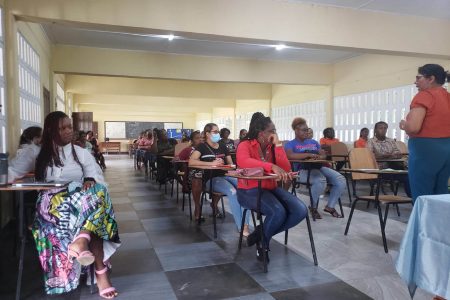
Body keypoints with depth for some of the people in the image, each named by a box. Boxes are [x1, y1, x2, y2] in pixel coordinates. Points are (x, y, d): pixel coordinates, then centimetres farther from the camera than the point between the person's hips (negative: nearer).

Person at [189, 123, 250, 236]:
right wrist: (212, 163, -18)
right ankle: (240, 227, -28)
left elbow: (231, 163, 21)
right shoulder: (202, 147, 3)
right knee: (232, 191, -34)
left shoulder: (222, 146, 19)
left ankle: (245, 224, -27)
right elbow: (191, 162, -12)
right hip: (211, 179, -5)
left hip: (225, 176, 5)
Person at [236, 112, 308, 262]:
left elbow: (286, 169, -4)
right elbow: (243, 162, -34)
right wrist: (272, 166, -44)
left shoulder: (273, 147, 7)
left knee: (300, 211, -14)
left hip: (271, 188, 7)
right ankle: (263, 244, 1)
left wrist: (278, 145, -10)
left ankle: (262, 234, 4)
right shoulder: (245, 145, -9)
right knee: (278, 212, -31)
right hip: (250, 191, -6)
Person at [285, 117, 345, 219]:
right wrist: (309, 154, -18)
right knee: (320, 180, -36)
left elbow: (323, 155, 17)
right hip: (303, 170, -6)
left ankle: (330, 206, 0)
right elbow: (290, 156, -16)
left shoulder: (313, 142, 25)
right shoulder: (290, 144, 5)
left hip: (319, 167, 6)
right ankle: (313, 207, -12)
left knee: (341, 180, -15)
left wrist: (317, 157, -8)